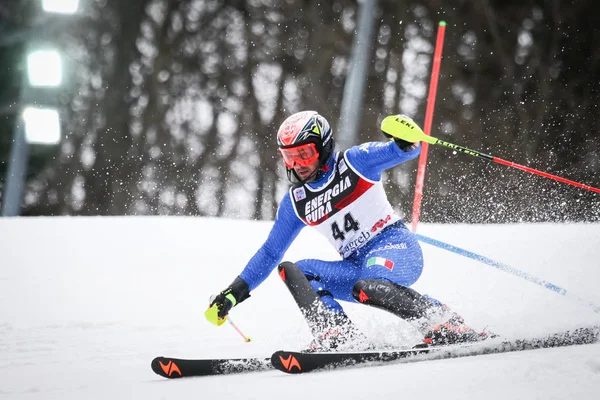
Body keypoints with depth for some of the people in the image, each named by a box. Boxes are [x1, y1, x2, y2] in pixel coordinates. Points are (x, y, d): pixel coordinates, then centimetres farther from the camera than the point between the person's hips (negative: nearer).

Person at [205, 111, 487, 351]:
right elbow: (270, 253, 18)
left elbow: (403, 152, -10)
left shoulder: (354, 162, -2)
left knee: (366, 286, -37)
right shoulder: (295, 202, 12)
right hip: (358, 266, 6)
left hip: (395, 245, -6)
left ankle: (449, 327, -26)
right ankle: (338, 337, -27)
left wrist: (404, 140, -36)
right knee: (290, 270, -11)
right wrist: (234, 293, 10)